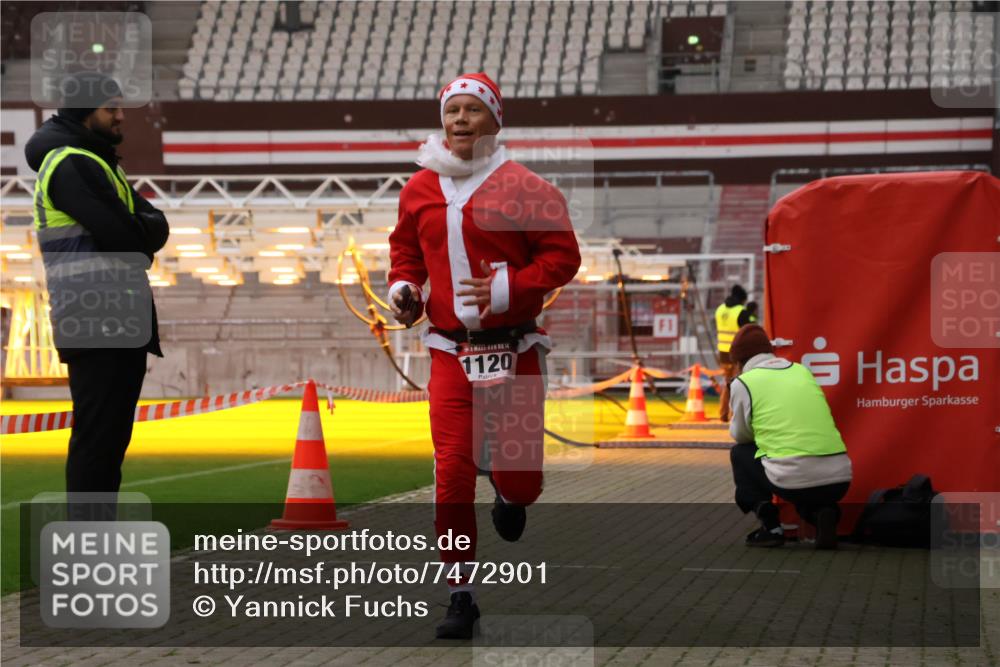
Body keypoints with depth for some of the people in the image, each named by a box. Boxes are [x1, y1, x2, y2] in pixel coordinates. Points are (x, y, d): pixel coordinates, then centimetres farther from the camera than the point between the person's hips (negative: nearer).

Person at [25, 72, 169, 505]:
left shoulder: (96, 162, 23)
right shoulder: (71, 165, -10)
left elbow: (155, 227, 16)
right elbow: (125, 237, -19)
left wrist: (136, 227, -3)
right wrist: (144, 228, 1)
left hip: (120, 325, 10)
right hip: (99, 324, -10)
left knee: (110, 437, 13)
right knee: (97, 437, -10)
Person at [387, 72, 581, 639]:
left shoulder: (523, 187, -7)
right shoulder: (421, 189, 7)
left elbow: (563, 255, -7)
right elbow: (406, 247, 23)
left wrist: (508, 289, -19)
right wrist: (403, 287, 4)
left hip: (514, 352, -3)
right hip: (451, 352, 3)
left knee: (518, 474, -2)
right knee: (452, 475, -3)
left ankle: (512, 498, 39)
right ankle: (461, 595, 8)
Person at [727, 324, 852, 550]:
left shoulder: (744, 382, 5)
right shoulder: (802, 371, 20)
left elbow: (740, 435, 18)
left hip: (794, 481, -5)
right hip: (840, 479, 5)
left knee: (740, 453, 25)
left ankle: (770, 526, 10)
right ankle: (822, 513, 6)